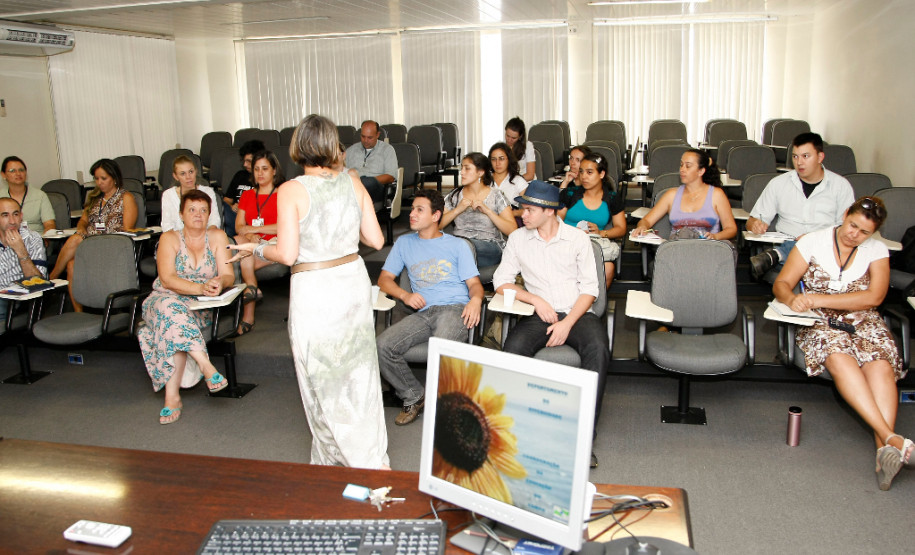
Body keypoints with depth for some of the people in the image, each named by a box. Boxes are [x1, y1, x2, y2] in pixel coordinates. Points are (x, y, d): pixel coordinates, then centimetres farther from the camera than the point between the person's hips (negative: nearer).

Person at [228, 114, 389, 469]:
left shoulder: (291, 191, -13)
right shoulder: (353, 183, 0)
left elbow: (287, 254, -15)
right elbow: (376, 240, 2)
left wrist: (256, 249, 4)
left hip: (314, 291, -5)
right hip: (353, 281, 5)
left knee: (323, 378, 9)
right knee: (357, 373, 16)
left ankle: (330, 459, 19)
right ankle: (374, 459, 25)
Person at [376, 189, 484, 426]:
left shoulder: (457, 245, 18)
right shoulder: (404, 243, 23)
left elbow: (474, 283, 11)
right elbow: (384, 279, 18)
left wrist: (476, 300, -13)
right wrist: (405, 295, -3)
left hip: (455, 308, -3)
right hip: (423, 313, 3)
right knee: (382, 346, -23)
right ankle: (414, 397, -2)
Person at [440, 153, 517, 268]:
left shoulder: (496, 196, 6)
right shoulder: (455, 195, 15)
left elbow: (512, 230, -5)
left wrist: (487, 210, -12)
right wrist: (458, 210, -8)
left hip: (489, 246, -3)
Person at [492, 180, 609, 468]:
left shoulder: (578, 238, 6)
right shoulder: (518, 238, 11)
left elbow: (589, 289, 2)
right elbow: (501, 281, 6)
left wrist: (567, 323, -13)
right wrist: (536, 300, -9)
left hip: (578, 313, -1)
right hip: (539, 315, 1)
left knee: (598, 348, -33)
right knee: (513, 348, -31)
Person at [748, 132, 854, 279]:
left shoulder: (841, 185, 11)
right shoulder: (778, 184, 13)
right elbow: (752, 221, 14)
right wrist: (755, 225, -12)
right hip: (786, 243, 0)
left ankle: (775, 255, -48)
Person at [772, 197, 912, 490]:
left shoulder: (877, 250, 6)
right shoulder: (813, 242, 3)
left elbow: (874, 297, -8)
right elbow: (781, 284, -1)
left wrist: (820, 299, -17)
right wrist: (792, 299, -26)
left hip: (863, 321, 2)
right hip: (819, 322, -2)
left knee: (880, 364, -30)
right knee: (839, 358, -34)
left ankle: (884, 448, -42)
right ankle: (893, 439, -41)